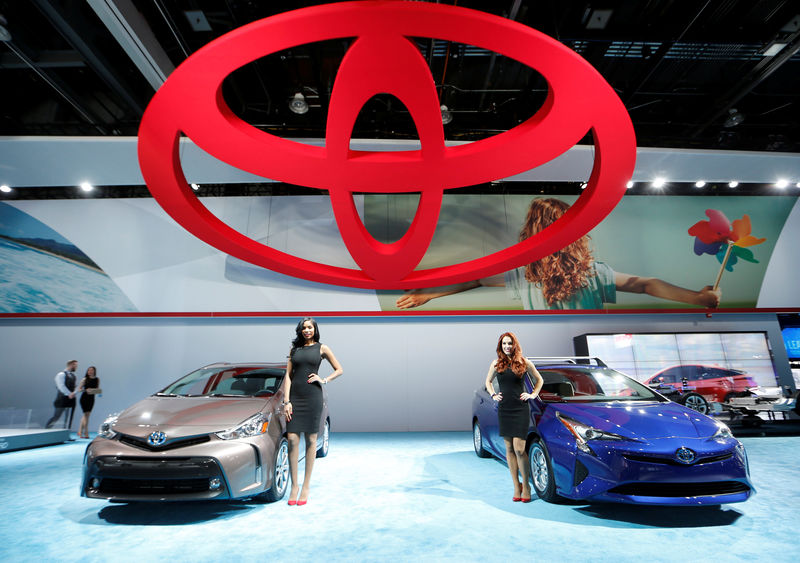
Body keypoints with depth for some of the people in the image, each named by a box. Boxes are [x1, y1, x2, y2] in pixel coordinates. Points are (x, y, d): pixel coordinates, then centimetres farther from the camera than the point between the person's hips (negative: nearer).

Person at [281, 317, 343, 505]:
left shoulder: (321, 348, 7)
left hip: (313, 396, -2)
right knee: (292, 439, -3)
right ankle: (294, 485, 9)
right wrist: (286, 401, -2)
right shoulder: (294, 349, 13)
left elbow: (339, 370, 12)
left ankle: (306, 486, 13)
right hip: (295, 396, 2)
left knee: (311, 440, 3)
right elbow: (288, 375, 7)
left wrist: (324, 380, -3)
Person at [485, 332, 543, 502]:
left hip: (520, 409, -3)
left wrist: (533, 395, 3)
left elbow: (539, 380, 15)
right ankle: (516, 486, 19)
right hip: (503, 410, 3)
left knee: (519, 449, -9)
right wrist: (493, 395, 8)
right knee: (509, 449, 7)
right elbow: (488, 382, 23)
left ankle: (526, 485, 10)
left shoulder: (524, 362, 1)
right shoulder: (496, 364, 7)